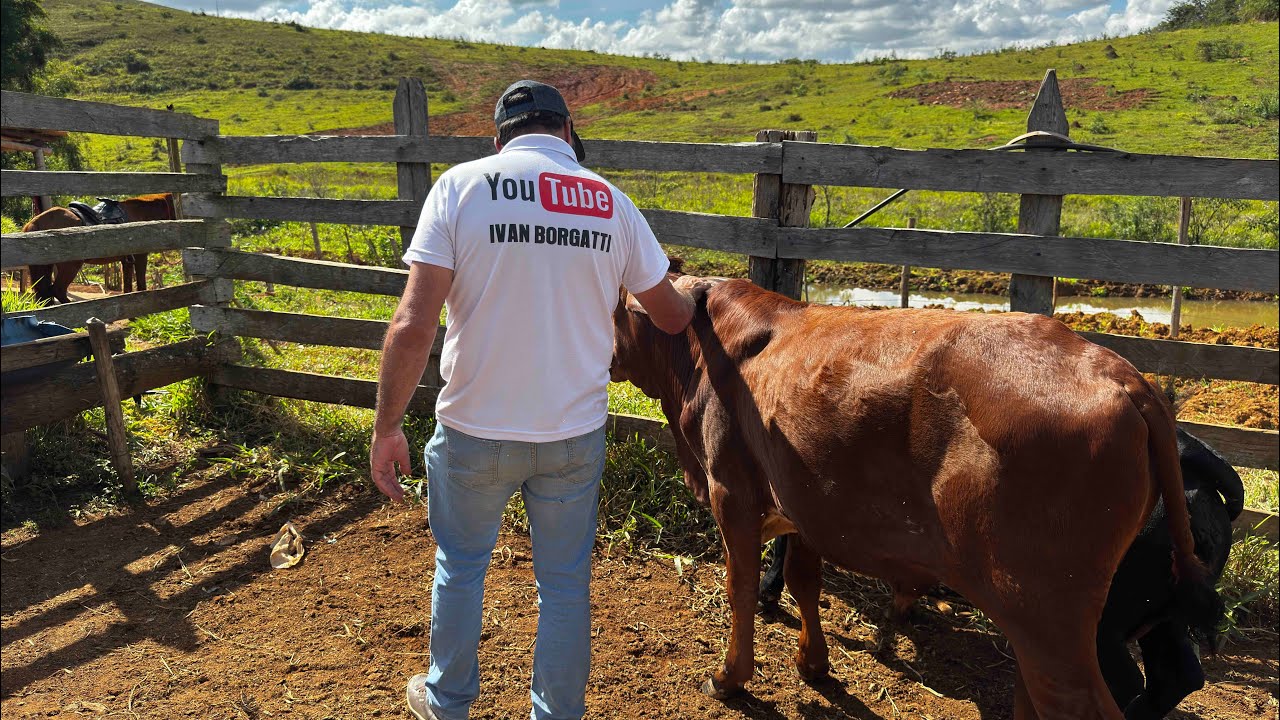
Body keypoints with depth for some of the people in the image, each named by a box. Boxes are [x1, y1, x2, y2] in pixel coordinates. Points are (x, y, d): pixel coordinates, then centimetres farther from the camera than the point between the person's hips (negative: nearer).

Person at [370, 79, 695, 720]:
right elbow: (672, 317, 9)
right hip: (576, 433, 1)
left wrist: (386, 428, -7)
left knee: (460, 564, 23)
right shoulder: (612, 203, -1)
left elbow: (413, 325, -17)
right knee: (565, 581, 18)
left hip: (475, 431, -1)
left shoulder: (460, 186, -9)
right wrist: (696, 301, 33)